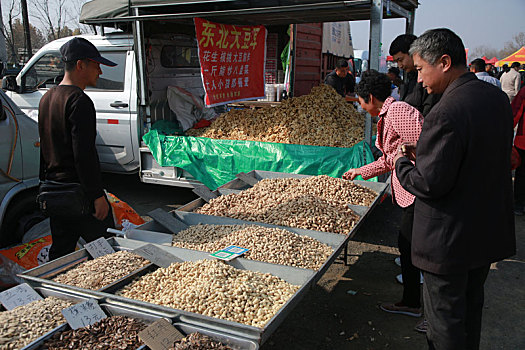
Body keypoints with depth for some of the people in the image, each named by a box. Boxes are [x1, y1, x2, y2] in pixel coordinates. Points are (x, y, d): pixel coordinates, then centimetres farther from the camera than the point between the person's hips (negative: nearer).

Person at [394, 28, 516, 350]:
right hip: (490, 229, 9)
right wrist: (425, 153, 8)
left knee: (445, 313, 9)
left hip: (450, 239, -9)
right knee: (471, 302, 26)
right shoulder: (498, 98, 0)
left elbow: (429, 185, -27)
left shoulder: (446, 114, -28)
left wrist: (402, 162, -8)